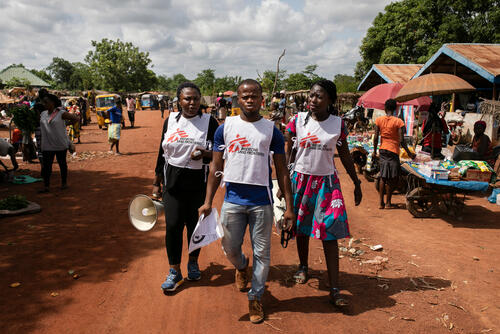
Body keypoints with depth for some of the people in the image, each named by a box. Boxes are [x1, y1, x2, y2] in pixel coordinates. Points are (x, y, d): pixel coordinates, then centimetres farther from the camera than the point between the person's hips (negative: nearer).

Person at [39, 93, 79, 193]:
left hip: (60, 144, -4)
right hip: (47, 145, 4)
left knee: (62, 164, 10)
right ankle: (46, 186, 3)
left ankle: (64, 183, 24)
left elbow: (76, 118, -4)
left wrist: (65, 124, -7)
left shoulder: (61, 113, -8)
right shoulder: (43, 114, 9)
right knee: (46, 165, -1)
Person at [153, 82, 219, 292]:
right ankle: (174, 271, 13)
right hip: (173, 182, 2)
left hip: (198, 183, -1)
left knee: (195, 225, 8)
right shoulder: (170, 120, 7)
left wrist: (204, 154, -23)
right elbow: (162, 153, 12)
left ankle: (193, 262, 32)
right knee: (173, 225, -3)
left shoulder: (209, 122, -3)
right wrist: (156, 183, 13)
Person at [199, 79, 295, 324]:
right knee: (230, 248, 12)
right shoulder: (225, 128, 4)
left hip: (262, 201, -1)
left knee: (261, 252, 6)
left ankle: (255, 297, 25)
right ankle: (241, 267, 47)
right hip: (233, 199, 1)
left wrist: (289, 206, -2)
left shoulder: (272, 130, 2)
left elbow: (282, 171, 3)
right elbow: (216, 167, 7)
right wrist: (208, 201, 1)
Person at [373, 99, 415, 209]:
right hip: (393, 151, -4)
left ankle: (381, 202, 12)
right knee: (393, 179, 6)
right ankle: (388, 202, 10)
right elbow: (401, 141, -12)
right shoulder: (399, 122, -9)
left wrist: (374, 151, 11)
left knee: (383, 177, 11)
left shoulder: (378, 120, 1)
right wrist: (409, 153, -2)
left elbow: (376, 137, 0)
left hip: (382, 150, 4)